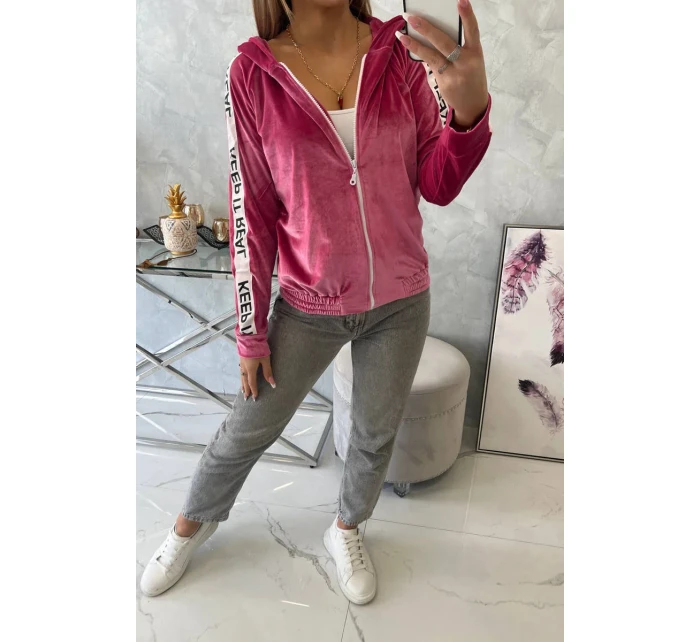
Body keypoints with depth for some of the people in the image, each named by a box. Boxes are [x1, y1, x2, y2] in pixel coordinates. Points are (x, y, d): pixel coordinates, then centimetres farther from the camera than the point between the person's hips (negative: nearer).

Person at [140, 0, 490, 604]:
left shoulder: (402, 54, -5)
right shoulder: (253, 75, -10)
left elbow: (437, 187, -5)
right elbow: (250, 213, -7)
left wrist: (470, 107, -26)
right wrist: (251, 331, -2)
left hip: (402, 301, 3)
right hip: (310, 306, -2)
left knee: (377, 433, 19)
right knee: (248, 430, 15)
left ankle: (347, 529, 50)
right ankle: (194, 523, 47)